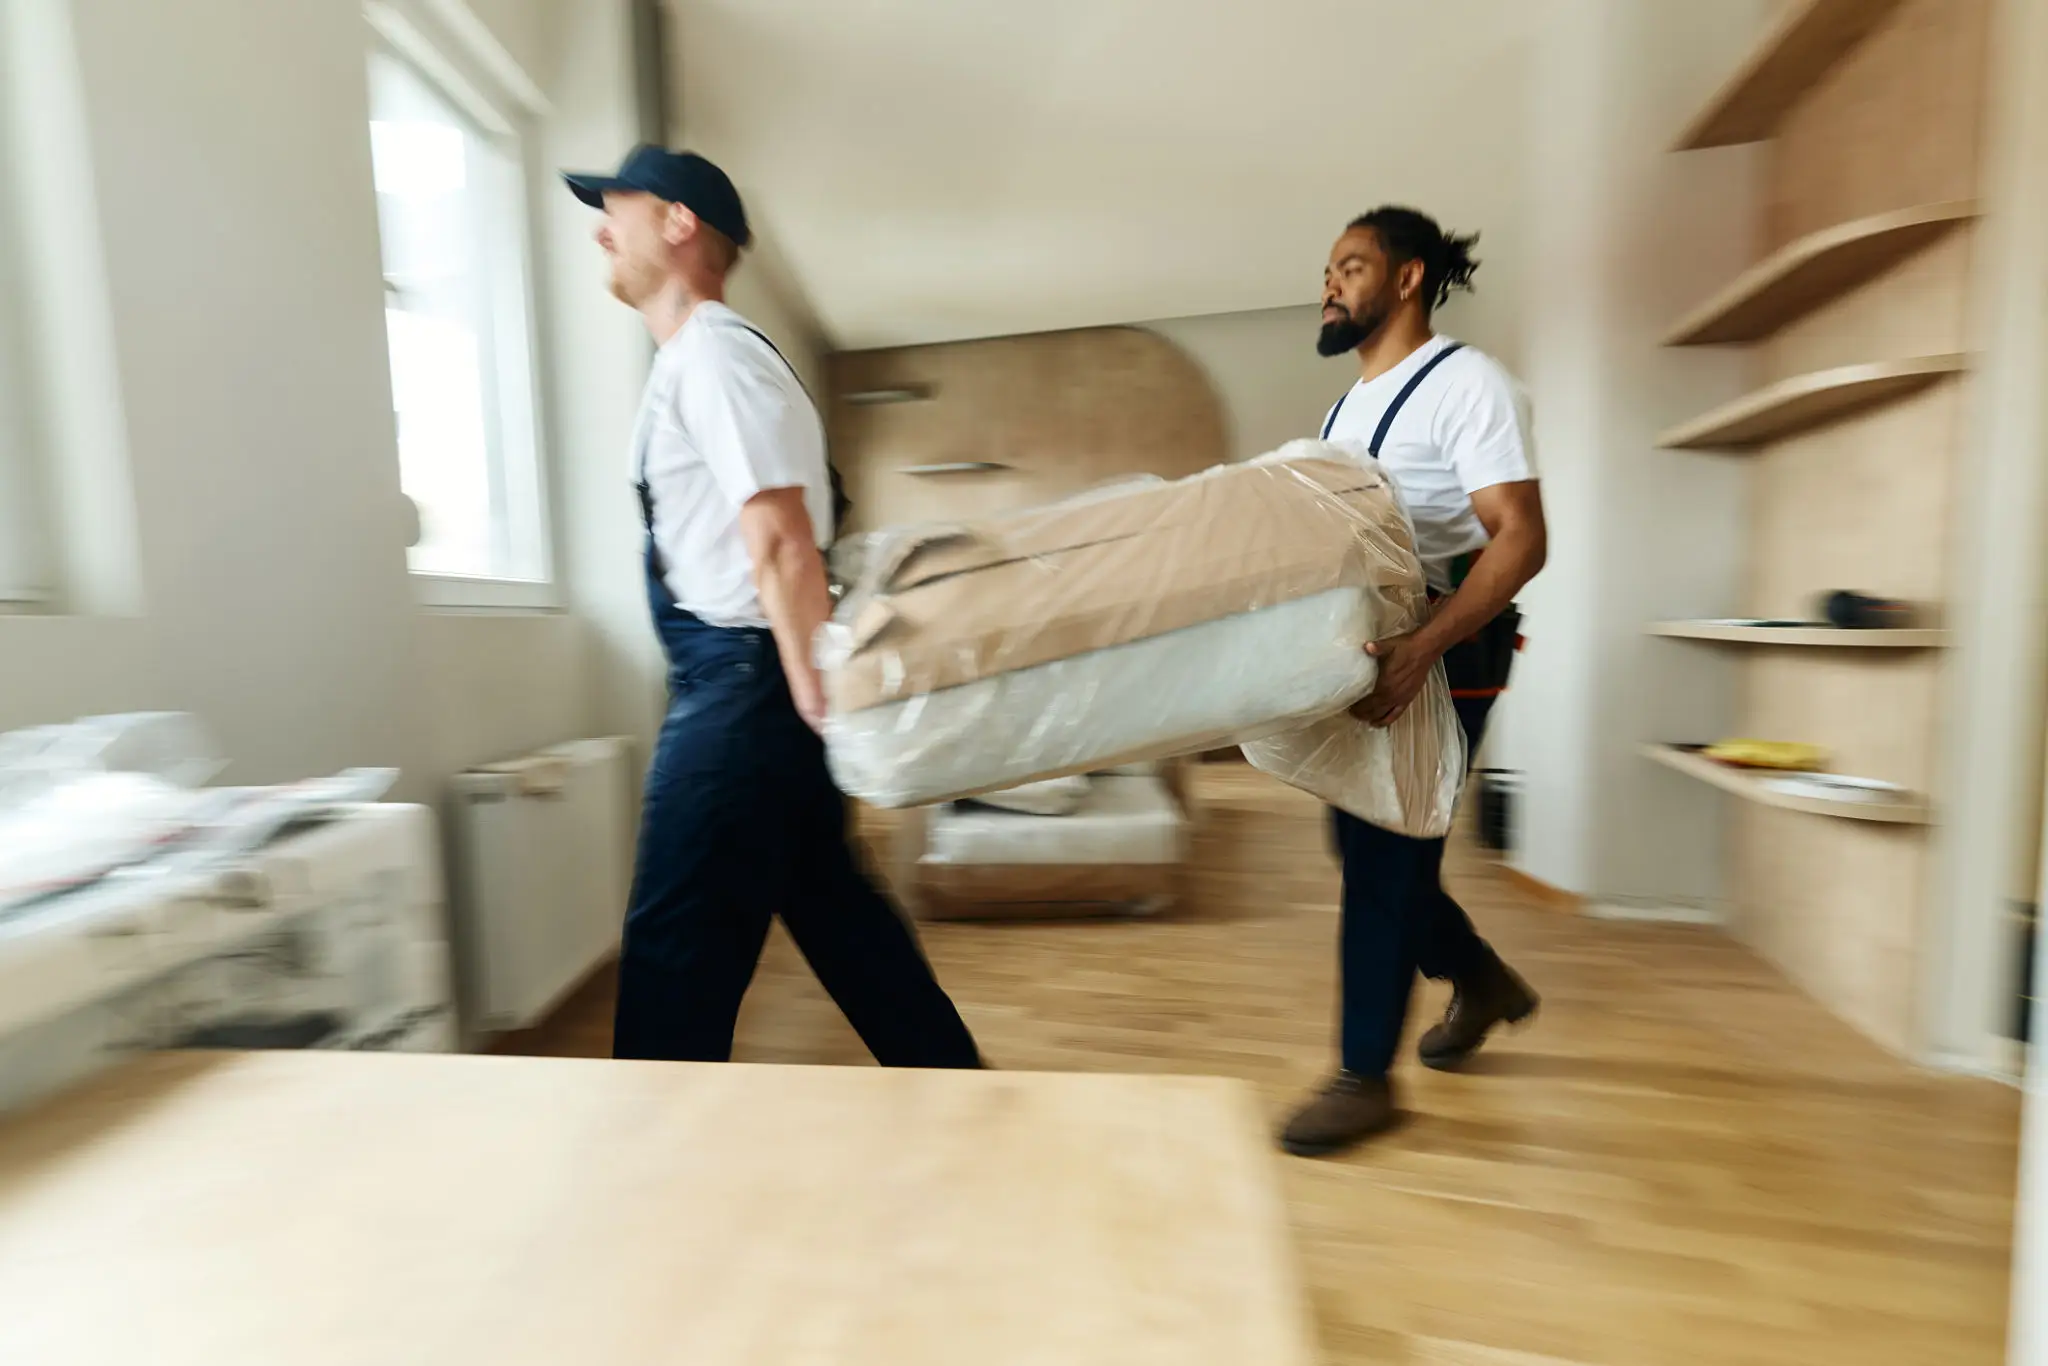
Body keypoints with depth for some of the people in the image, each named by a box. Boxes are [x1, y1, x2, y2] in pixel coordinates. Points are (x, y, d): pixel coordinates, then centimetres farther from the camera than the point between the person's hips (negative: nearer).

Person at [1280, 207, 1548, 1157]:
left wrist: (1420, 651, -34)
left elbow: (1520, 539, -20)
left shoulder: (1467, 383, -10)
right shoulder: (1345, 408, 16)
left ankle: (1366, 1078, 10)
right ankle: (1482, 981, 38)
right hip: (1370, 645, 8)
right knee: (1367, 842, 13)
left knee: (1386, 855, -6)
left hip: (1445, 649, -8)